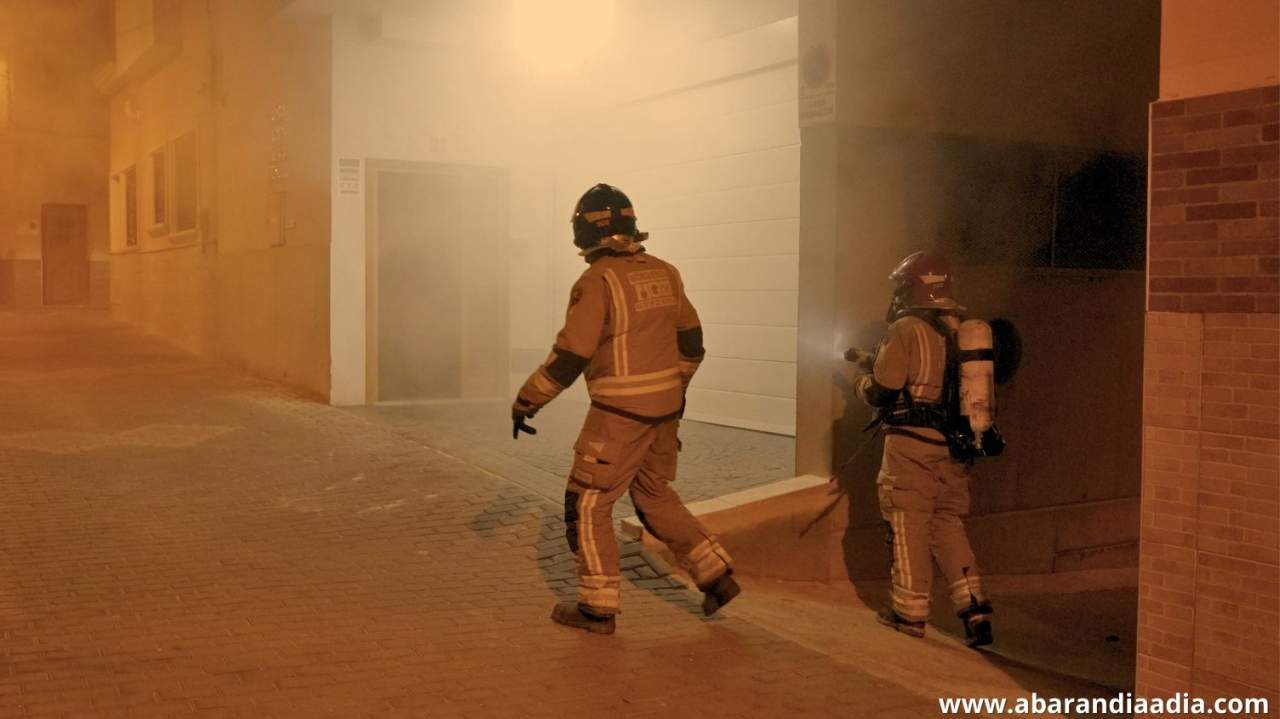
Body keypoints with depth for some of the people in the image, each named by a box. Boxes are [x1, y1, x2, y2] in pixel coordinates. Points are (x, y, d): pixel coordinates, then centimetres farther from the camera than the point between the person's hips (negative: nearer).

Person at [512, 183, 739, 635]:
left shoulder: (599, 281, -15)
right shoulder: (663, 274, 7)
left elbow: (569, 357, -17)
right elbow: (690, 342, 15)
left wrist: (526, 401, -7)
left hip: (619, 415, -7)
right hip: (663, 410, 7)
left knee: (587, 505, 6)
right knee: (654, 497, 22)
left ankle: (597, 607, 11)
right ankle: (716, 576, 20)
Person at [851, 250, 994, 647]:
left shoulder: (906, 330, -12)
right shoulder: (959, 329, 9)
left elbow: (881, 391, -13)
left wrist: (862, 381, 11)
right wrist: (874, 361, 24)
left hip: (912, 447, -6)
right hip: (953, 449, 6)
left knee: (909, 530, 6)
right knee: (948, 526, 17)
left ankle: (909, 615, 15)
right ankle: (975, 610, 9)